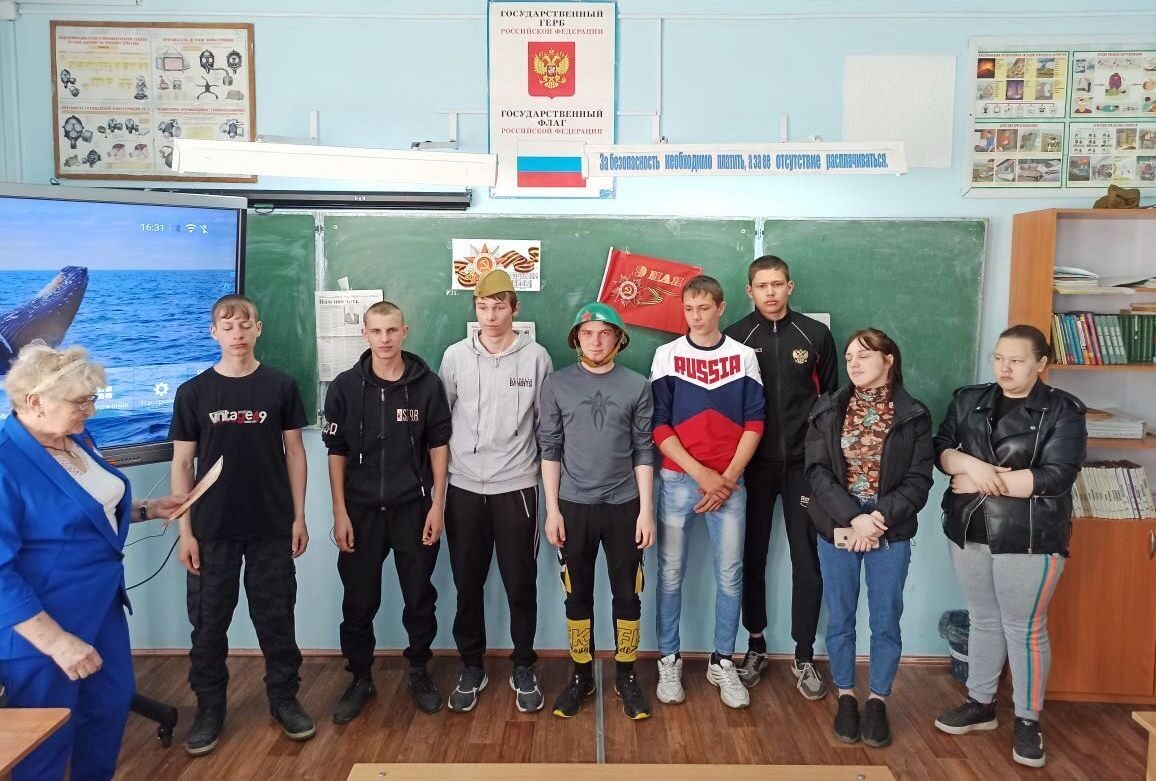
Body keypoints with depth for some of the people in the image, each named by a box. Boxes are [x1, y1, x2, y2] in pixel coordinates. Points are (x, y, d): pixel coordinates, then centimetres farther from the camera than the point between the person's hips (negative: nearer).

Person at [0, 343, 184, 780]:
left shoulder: (75, 439, 2)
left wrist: (148, 510, 9)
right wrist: (55, 640, -28)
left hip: (102, 602, 8)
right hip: (43, 623, -8)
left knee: (114, 700, 22)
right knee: (46, 740, 9)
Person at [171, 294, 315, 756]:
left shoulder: (281, 387, -2)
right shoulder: (193, 392, -1)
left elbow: (294, 452, 3)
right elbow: (182, 464, 1)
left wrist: (299, 517, 0)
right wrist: (185, 531, -3)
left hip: (272, 527, 0)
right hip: (212, 530, 1)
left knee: (276, 618, 10)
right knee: (209, 623, 10)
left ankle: (284, 699, 25)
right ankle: (209, 709, 26)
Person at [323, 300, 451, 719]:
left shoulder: (427, 384, -3)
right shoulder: (345, 386, -2)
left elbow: (439, 446, 1)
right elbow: (336, 452, 1)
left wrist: (437, 506, -3)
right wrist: (340, 513, -3)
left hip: (414, 508, 0)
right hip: (361, 510, 1)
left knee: (420, 597, 9)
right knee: (359, 601, 9)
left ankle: (419, 672, 28)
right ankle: (360, 679, 26)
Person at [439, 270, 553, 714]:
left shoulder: (536, 357, -3)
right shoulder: (455, 356, 1)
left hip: (516, 487, -1)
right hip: (464, 488, 2)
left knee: (521, 584, 7)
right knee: (468, 584, 11)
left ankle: (524, 669, 25)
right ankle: (471, 668, 28)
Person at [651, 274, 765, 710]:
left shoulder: (744, 356, 6)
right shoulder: (667, 355, 2)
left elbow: (754, 422, 4)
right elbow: (658, 424, -3)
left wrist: (729, 476, -7)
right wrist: (701, 474, -10)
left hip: (730, 482, 1)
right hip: (678, 480, -1)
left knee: (730, 576, 5)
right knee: (671, 574, 4)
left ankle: (723, 663, 20)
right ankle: (669, 662, 18)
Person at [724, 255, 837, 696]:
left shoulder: (815, 335, 2)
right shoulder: (735, 337, 0)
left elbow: (830, 400, 8)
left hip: (803, 463, 1)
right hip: (752, 463, 0)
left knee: (807, 560, 4)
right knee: (752, 557, 8)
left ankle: (804, 656, 18)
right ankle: (756, 647, 25)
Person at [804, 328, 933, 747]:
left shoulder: (913, 415, -1)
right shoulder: (828, 410, 0)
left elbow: (919, 479, -4)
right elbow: (817, 471, -7)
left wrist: (881, 518, -17)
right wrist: (853, 517, -18)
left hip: (892, 532, 0)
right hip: (837, 529, 1)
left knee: (886, 619, 9)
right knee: (840, 618, 10)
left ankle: (878, 701, 26)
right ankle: (846, 697, 27)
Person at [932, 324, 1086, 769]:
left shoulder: (1063, 411, -6)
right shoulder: (969, 400, 7)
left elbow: (1056, 476, -16)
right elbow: (941, 449, 4)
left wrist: (981, 481, -15)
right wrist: (972, 465, -17)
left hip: (1029, 537, -4)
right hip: (970, 531, 4)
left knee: (1025, 628, 5)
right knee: (983, 620, 16)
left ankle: (1028, 720, 21)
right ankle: (981, 704, 30)